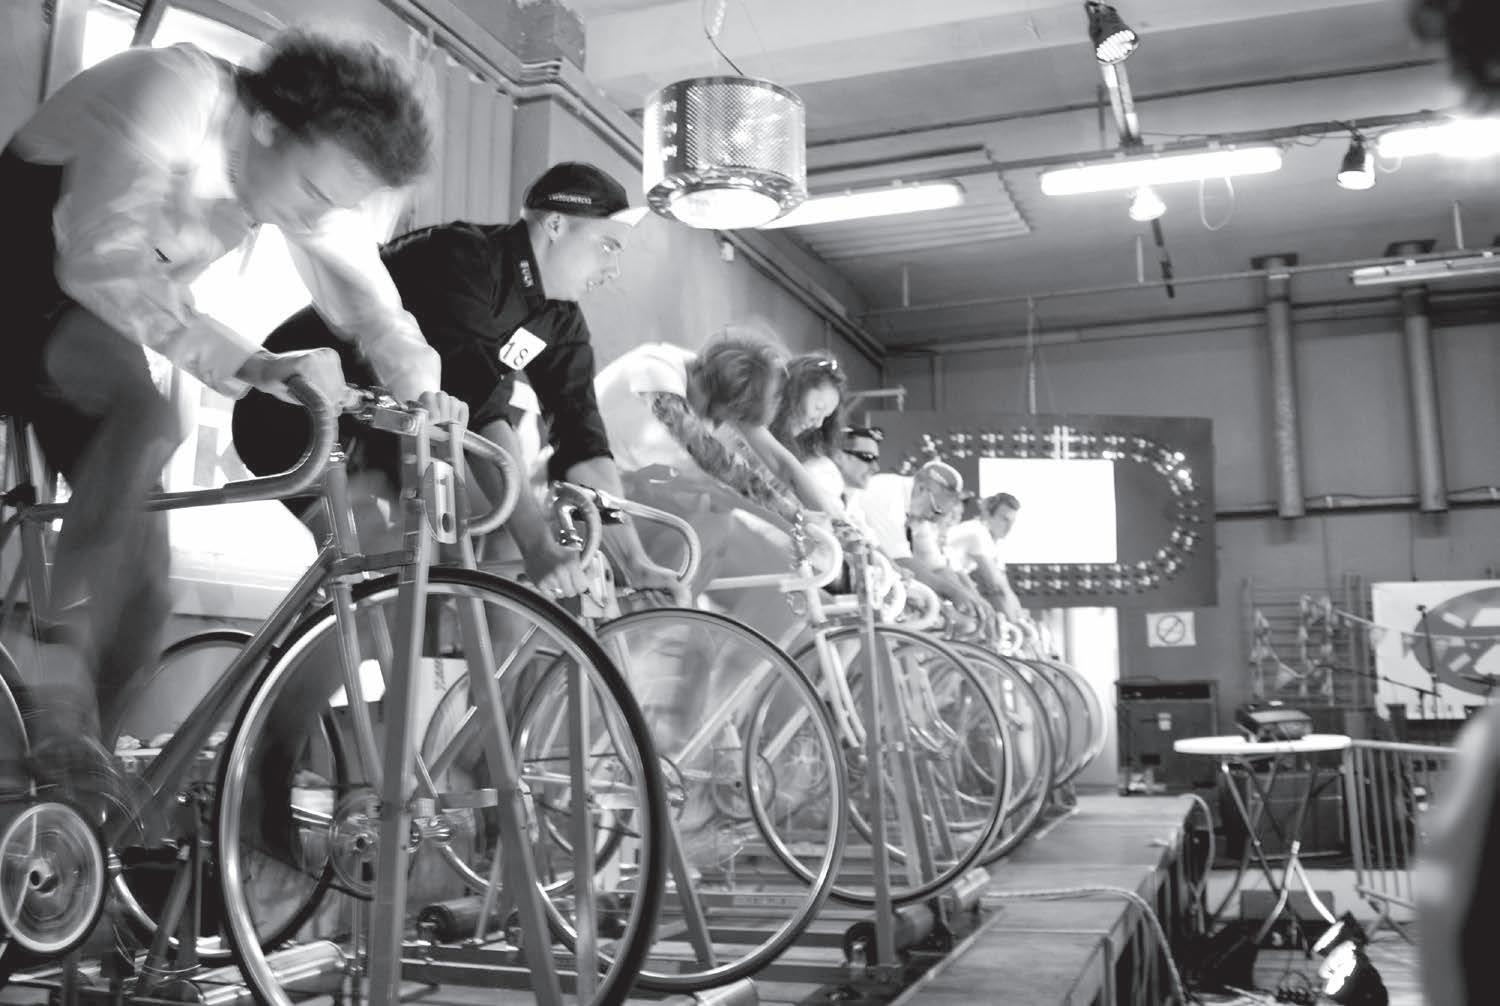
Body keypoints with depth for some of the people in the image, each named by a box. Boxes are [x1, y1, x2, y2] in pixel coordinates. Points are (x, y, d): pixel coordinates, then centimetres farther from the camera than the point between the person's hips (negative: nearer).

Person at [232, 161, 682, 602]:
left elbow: (582, 437, -8)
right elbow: (477, 403, -37)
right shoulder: (462, 255, -27)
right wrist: (537, 544, -43)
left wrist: (635, 562, -17)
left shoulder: (560, 320, -3)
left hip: (390, 434, 8)